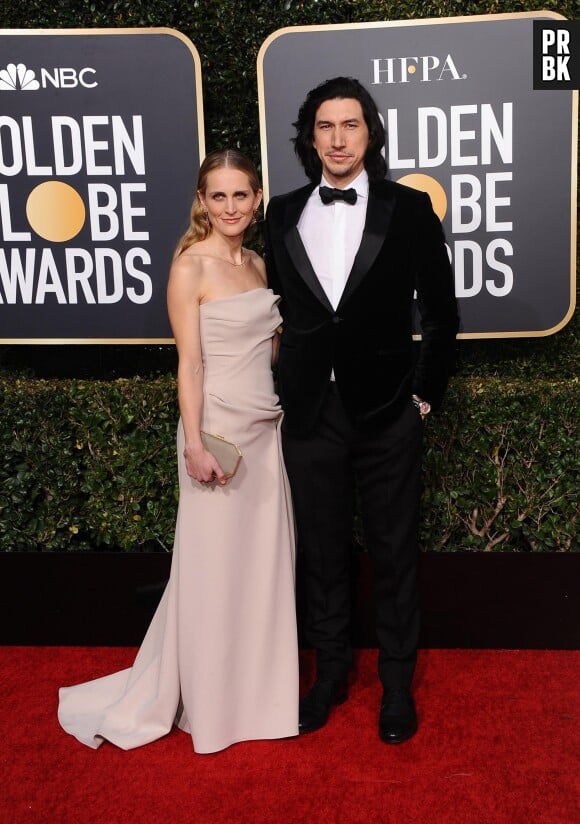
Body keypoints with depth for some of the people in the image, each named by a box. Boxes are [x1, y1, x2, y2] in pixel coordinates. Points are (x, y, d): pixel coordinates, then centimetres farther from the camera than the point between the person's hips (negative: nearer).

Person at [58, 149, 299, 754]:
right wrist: (194, 444, -18)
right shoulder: (191, 267, -10)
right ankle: (208, 702, 23)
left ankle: (256, 688, 31)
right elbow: (189, 362, -13)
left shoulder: (257, 264, 11)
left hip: (267, 428, 7)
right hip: (219, 430, -7)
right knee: (213, 568, 4)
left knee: (263, 563, 14)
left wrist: (283, 417, 15)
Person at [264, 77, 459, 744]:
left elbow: (440, 313, 2)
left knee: (394, 554, 10)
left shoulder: (409, 209, -2)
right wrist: (288, 390, 7)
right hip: (309, 415, 2)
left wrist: (427, 392, 0)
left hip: (388, 415, -2)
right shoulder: (282, 214, 5)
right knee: (321, 552, 14)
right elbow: (278, 308, 11)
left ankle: (397, 681, 29)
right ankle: (331, 671, 33)